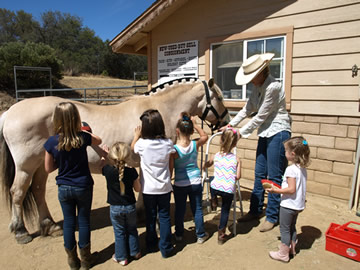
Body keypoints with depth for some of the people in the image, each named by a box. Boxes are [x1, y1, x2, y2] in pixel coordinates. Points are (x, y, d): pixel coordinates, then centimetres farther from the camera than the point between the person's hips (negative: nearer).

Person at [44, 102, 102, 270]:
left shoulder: (51, 142, -14)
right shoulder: (83, 138, -17)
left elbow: (48, 168, -4)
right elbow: (98, 141, 6)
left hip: (64, 188, 1)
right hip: (83, 187, -1)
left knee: (69, 222, 16)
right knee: (84, 221, 15)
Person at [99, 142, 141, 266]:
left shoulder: (108, 171, -16)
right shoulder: (132, 172, -15)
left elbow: (103, 165, 9)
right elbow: (138, 189, -5)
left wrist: (104, 154, 17)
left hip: (115, 208, 0)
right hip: (130, 206, 1)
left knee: (119, 232, 15)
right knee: (132, 230, 21)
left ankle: (121, 257, 27)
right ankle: (135, 252, 34)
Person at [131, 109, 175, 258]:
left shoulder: (142, 143, -16)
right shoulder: (168, 143, -12)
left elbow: (132, 147, 8)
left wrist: (136, 136, 23)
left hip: (148, 188, 0)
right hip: (164, 187, 1)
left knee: (150, 216, 16)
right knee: (164, 216, 13)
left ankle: (151, 245, 33)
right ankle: (165, 248, 21)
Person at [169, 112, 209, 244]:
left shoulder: (174, 149, -20)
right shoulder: (195, 144, -12)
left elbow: (170, 170, -13)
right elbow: (205, 136, 11)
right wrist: (195, 124, 7)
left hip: (179, 185, -2)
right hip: (195, 182, 2)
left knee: (179, 210, 17)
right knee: (197, 209, 15)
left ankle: (179, 234, 34)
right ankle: (201, 235, 28)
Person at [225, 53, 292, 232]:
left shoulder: (273, 87, -20)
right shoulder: (257, 87, 7)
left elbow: (260, 117, -19)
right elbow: (247, 110, 11)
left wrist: (241, 132, -12)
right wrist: (230, 125, 2)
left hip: (278, 132, -9)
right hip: (265, 133, 9)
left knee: (274, 177, 0)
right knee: (259, 174, 13)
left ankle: (272, 217, 14)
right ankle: (255, 211, 27)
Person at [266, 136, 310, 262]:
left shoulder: (291, 169, -24)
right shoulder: (303, 168, 4)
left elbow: (291, 189, -27)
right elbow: (298, 187, 11)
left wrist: (276, 190, -19)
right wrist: (281, 187, 13)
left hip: (288, 205, -9)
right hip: (298, 205, 9)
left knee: (284, 229, 5)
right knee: (292, 227, 24)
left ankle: (283, 254, 16)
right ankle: (292, 248, 39)